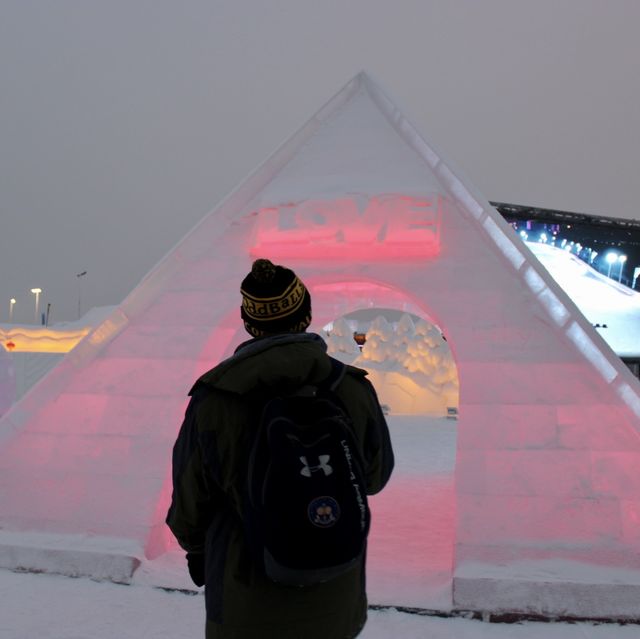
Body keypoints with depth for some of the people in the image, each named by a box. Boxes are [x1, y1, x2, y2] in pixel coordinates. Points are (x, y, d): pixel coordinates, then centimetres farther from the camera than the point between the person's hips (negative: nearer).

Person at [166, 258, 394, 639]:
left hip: (245, 583, -1)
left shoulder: (214, 399, -18)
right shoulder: (353, 390, -14)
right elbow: (375, 475, 1)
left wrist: (195, 548, 13)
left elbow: (190, 495, -6)